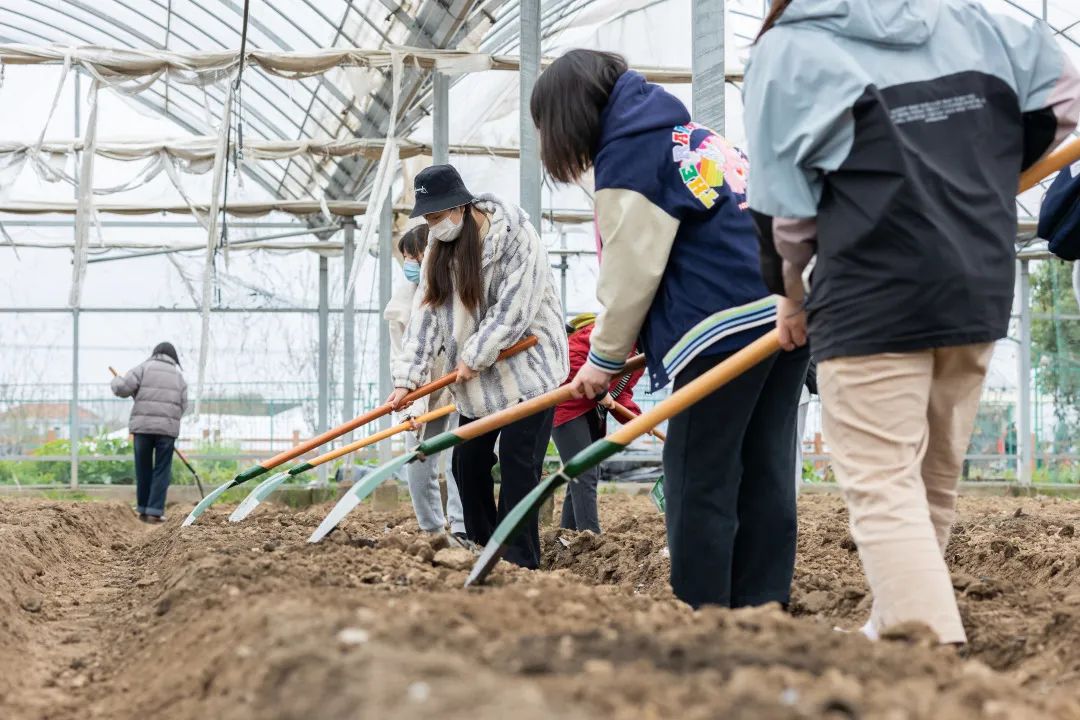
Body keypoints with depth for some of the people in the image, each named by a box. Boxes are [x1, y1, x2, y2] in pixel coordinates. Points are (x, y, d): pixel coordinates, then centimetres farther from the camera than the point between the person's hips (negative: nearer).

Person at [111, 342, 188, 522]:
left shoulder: (144, 368, 6)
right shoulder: (179, 377, 14)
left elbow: (121, 388, -5)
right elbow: (181, 408, 9)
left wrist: (117, 380, 19)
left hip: (143, 426, 0)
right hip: (167, 428, 0)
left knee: (143, 469, 13)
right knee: (161, 472, 6)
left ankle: (143, 510, 18)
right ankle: (154, 512, -1)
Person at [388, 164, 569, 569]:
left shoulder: (514, 235, -17)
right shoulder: (440, 247, 4)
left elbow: (514, 308, -21)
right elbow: (427, 311, -1)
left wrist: (475, 357, -19)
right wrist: (407, 376, -9)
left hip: (528, 369, -7)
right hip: (478, 379, 7)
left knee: (518, 466, -10)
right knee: (468, 463, 7)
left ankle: (520, 563, -7)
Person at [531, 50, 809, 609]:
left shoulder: (627, 154, -4)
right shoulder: (688, 131, 23)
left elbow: (631, 272, -6)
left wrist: (604, 358, 7)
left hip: (725, 326, -9)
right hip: (787, 311, 9)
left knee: (698, 482, -2)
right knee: (765, 475, 9)